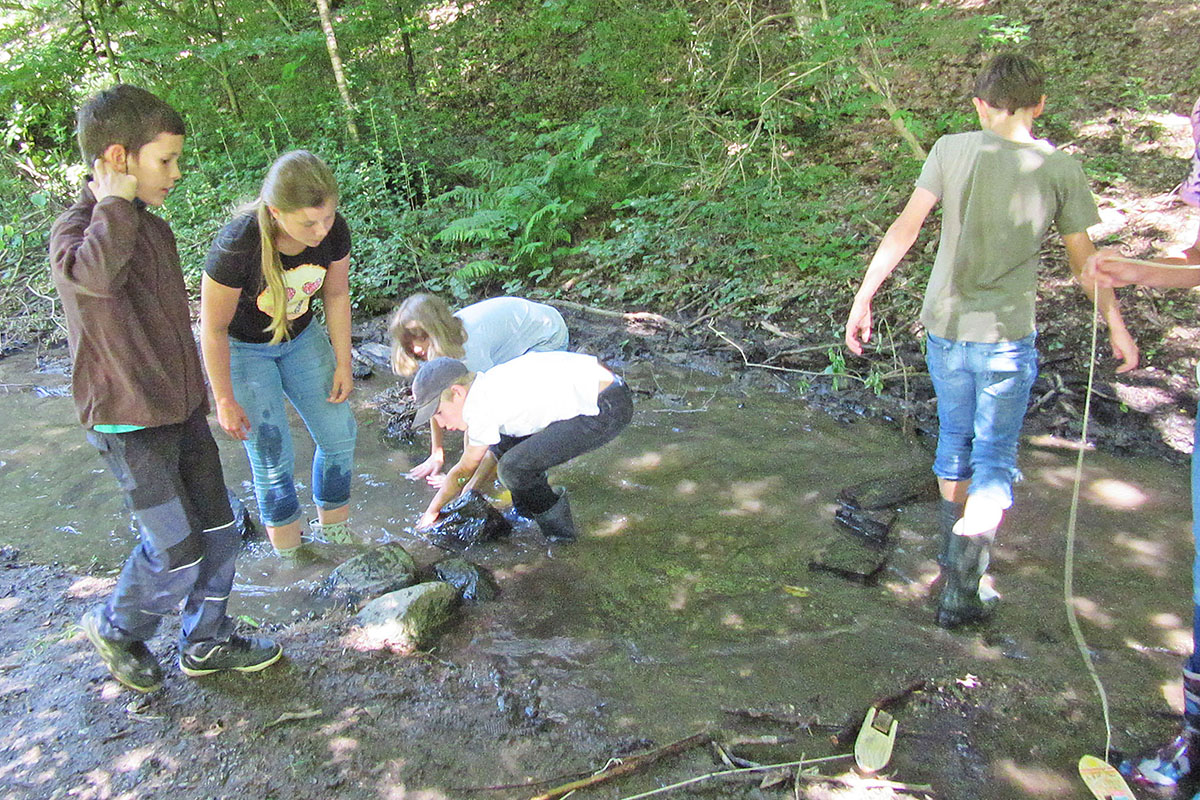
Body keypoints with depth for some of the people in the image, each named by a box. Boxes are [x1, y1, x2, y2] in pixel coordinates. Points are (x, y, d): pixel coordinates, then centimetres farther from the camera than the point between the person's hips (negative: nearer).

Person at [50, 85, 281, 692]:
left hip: (181, 410, 8)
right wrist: (114, 202, -28)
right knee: (176, 553, -1)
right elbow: (96, 272, -44)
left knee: (217, 533, 13)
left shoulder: (153, 227, 8)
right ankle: (116, 627, 29)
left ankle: (206, 642, 32)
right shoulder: (75, 231, -17)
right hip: (129, 424, -8)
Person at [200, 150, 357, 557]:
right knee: (272, 457, -4)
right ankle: (289, 558, 16)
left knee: (339, 435, 5)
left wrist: (342, 364, 1)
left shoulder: (334, 230, -22)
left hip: (301, 337, 5)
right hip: (242, 348, -5)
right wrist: (225, 400, -14)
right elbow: (213, 329, -22)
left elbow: (336, 295, -4)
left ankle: (334, 532, 26)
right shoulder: (237, 245, -36)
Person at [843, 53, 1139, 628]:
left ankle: (954, 551, 39)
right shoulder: (1060, 170, -3)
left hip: (944, 327, 2)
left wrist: (863, 298, -4)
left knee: (954, 438, 21)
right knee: (994, 458, 8)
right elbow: (1084, 262, 3)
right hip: (1007, 334, -2)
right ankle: (962, 586, 0)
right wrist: (1117, 328, 17)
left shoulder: (953, 150, -3)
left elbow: (905, 228, -9)